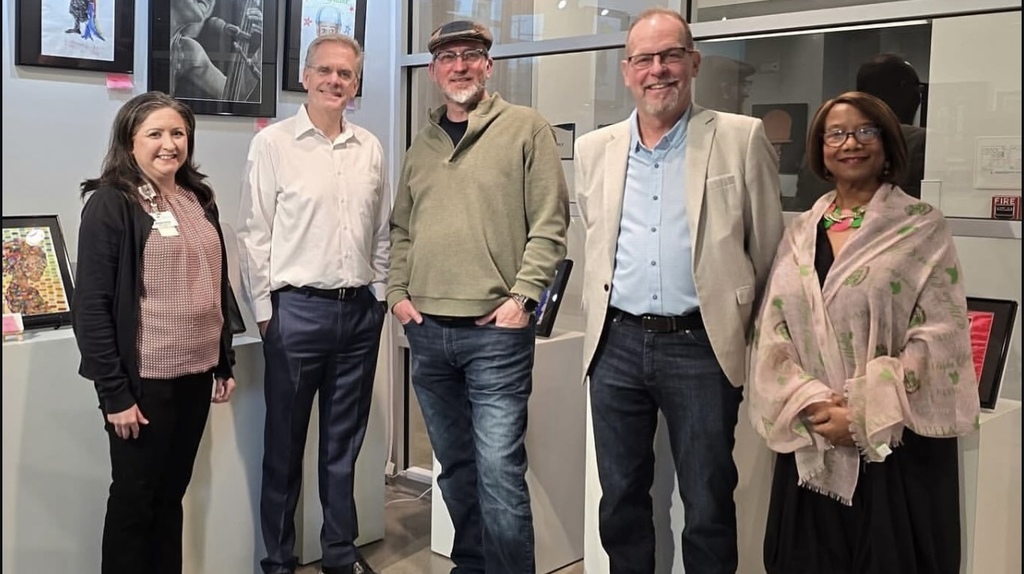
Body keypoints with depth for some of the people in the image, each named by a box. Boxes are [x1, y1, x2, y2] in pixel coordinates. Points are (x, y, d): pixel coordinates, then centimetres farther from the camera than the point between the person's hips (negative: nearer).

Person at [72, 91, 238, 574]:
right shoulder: (110, 204, -10)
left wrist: (225, 362, 13)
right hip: (144, 380, -6)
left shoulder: (199, 200, 9)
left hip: (196, 375, 6)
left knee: (171, 495, 16)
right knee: (134, 500, 7)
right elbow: (91, 306, -14)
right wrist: (113, 391, -16)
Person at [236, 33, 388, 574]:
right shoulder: (273, 143, -4)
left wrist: (378, 297, 11)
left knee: (344, 443, 14)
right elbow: (254, 235, -5)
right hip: (297, 308, -4)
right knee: (285, 443, 7)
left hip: (359, 311, 4)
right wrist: (264, 311, -6)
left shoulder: (371, 149, 8)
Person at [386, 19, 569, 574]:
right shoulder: (422, 143, 14)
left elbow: (550, 224, -6)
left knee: (499, 472, -8)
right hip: (427, 330, 6)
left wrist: (522, 296, -12)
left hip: (497, 331, -5)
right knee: (454, 466, 16)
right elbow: (401, 228, 19)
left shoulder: (527, 128, -1)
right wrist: (398, 292, 6)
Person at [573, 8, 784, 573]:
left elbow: (767, 247, 3)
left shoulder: (741, 139, -3)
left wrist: (742, 324, 6)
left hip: (700, 346, -3)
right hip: (616, 344, 3)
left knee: (708, 504, 7)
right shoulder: (593, 150, 7)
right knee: (619, 498, 14)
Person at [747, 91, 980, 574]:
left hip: (895, 445, -3)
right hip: (810, 446, 3)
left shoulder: (922, 228, -1)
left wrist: (863, 414, -15)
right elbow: (772, 333, 5)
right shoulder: (800, 232, 10)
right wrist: (811, 403, -11)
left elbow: (938, 337, -9)